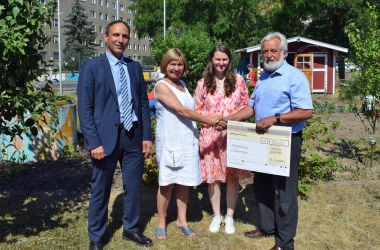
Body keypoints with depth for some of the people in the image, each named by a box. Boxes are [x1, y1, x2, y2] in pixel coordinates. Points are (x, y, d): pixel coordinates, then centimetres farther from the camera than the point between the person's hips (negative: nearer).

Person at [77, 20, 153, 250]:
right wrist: (94, 143, -13)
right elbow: (85, 108, -7)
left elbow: (144, 103, 11)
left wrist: (147, 136, 5)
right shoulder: (92, 67, -3)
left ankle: (131, 229, 33)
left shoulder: (135, 67, 11)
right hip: (107, 137, -4)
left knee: (134, 187, 13)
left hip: (134, 137, 4)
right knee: (101, 190, 7)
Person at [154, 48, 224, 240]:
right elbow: (181, 110, -15)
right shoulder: (162, 86, -8)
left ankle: (182, 220, 24)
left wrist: (210, 120, 8)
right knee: (167, 183, 2)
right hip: (169, 141, -6)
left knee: (184, 181, 10)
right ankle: (161, 223, 17)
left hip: (188, 140, 6)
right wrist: (208, 120, -13)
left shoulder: (182, 84, 15)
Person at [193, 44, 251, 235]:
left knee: (232, 176, 4)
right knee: (212, 176, 7)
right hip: (210, 136, 0)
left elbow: (246, 107, 9)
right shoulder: (203, 84, 4)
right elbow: (197, 110, 7)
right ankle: (216, 216, 24)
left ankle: (229, 217, 20)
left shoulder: (238, 81, 4)